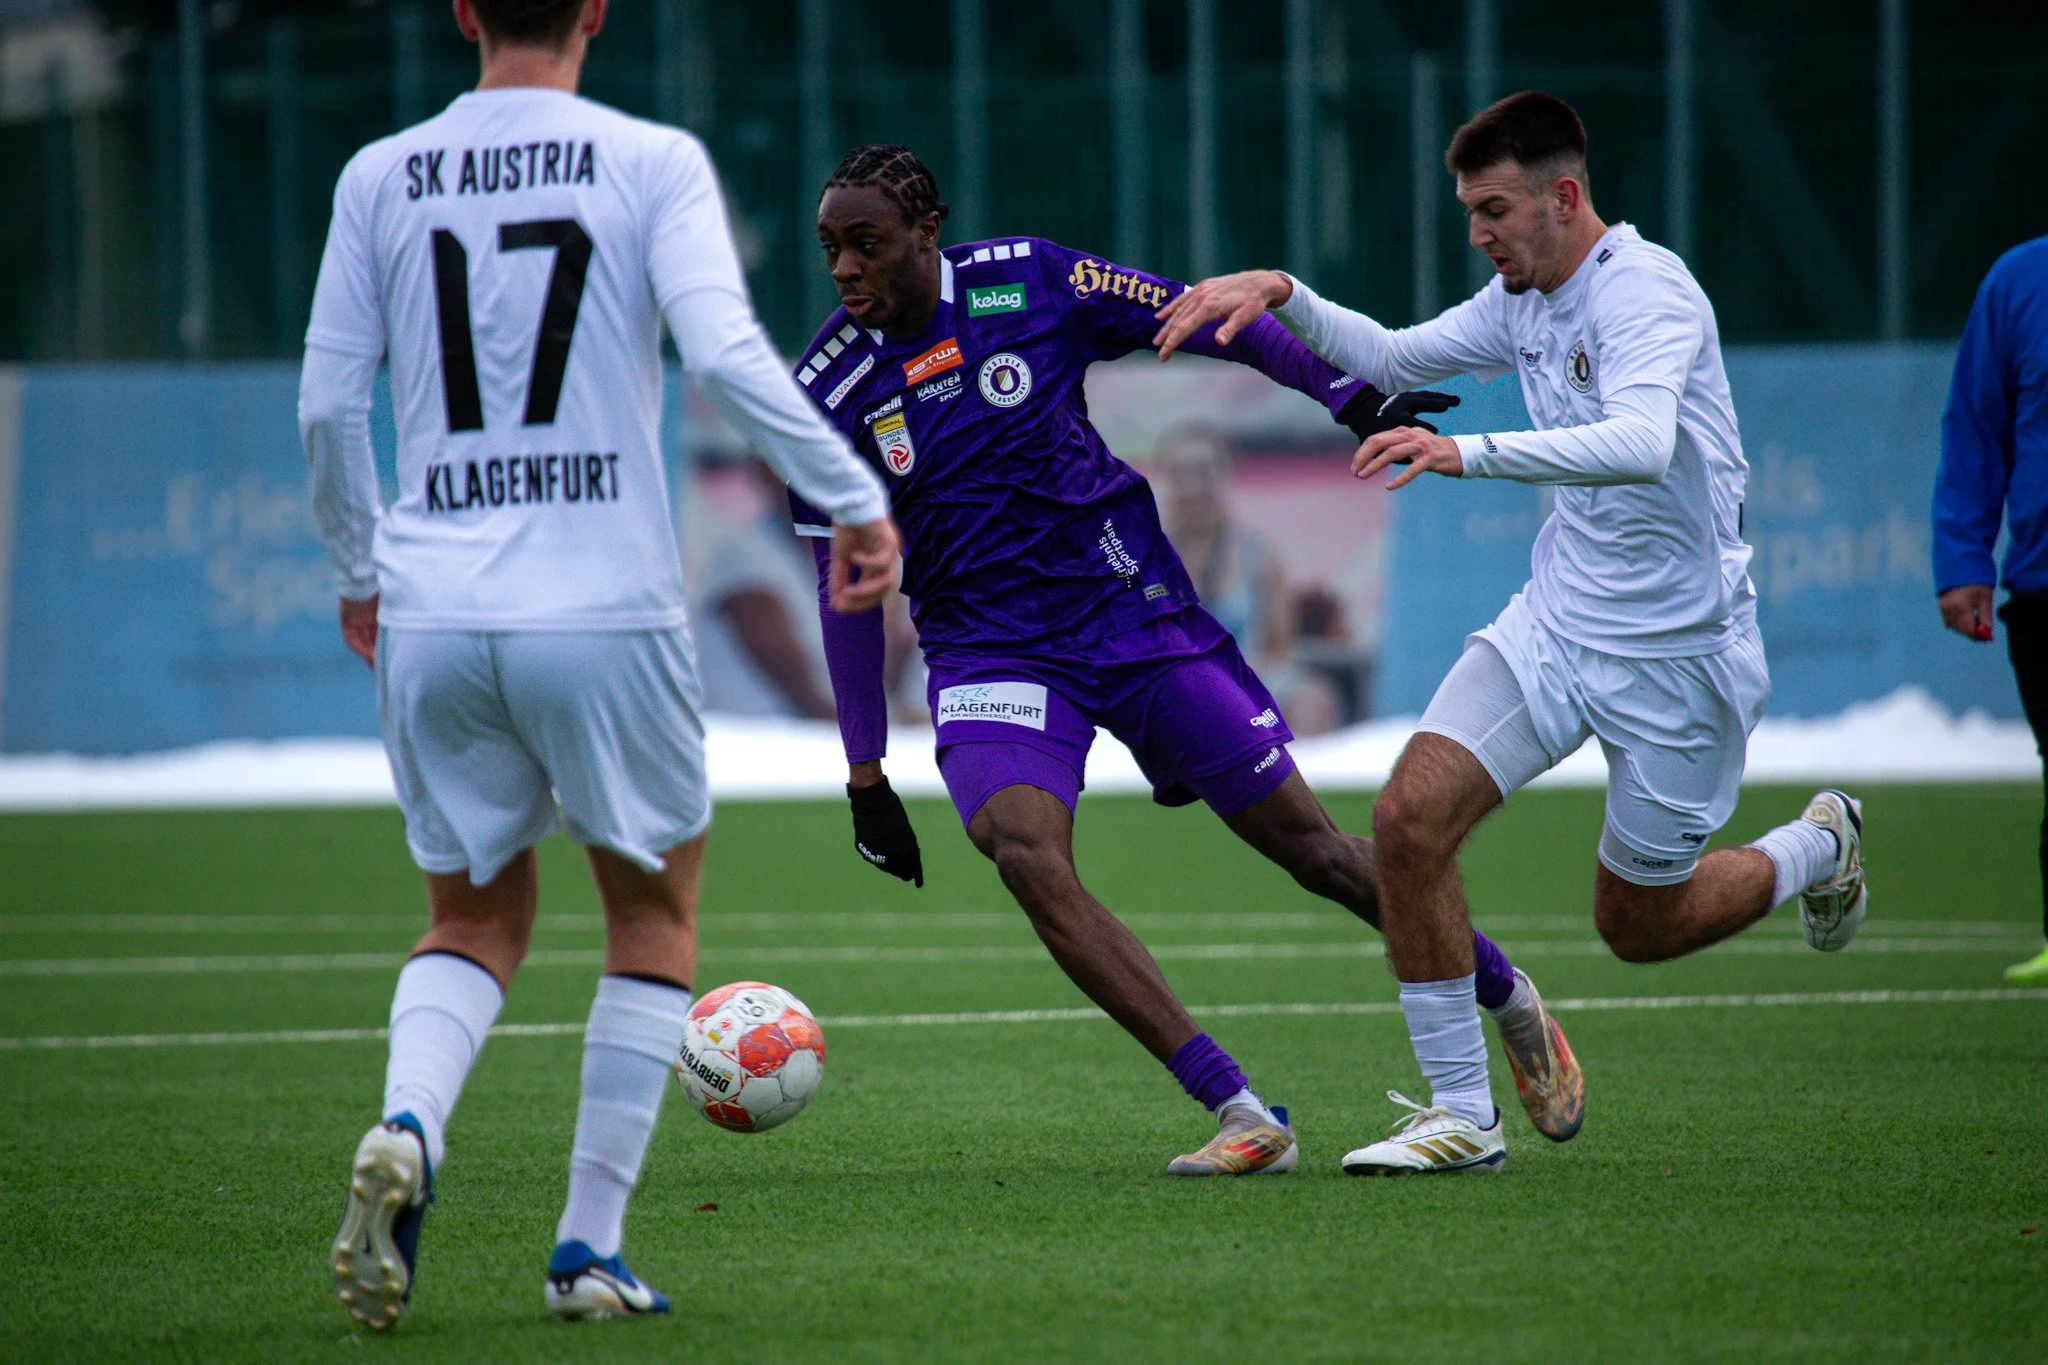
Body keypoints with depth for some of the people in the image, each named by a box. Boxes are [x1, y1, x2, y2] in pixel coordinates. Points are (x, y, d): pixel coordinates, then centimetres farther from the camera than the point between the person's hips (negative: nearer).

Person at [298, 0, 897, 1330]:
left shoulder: (380, 179, 6)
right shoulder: (653, 162, -3)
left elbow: (328, 407, 7)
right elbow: (725, 352, -16)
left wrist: (358, 571, 22)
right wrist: (855, 494, -8)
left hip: (431, 620, 3)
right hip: (603, 610, -3)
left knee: (477, 920, 19)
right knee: (654, 911, 17)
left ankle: (406, 1130, -12)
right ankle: (591, 1247, 10)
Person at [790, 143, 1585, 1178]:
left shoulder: (1028, 282, -9)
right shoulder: (829, 392, -6)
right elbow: (848, 588, 2)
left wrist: (1348, 397, -2)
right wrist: (866, 777, 3)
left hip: (1136, 614, 0)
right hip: (991, 654, 0)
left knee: (1309, 847, 4)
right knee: (1024, 852, -27)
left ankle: (1507, 997, 31)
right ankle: (1241, 1118, -25)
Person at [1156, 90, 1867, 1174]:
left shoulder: (1646, 292, -21)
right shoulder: (1520, 302, 5)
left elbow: (1640, 443, -39)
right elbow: (1394, 358, 20)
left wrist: (1468, 453, -49)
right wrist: (1278, 295, 3)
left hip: (1676, 651, -7)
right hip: (1554, 624, 7)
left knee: (1640, 927, 7)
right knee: (1410, 817, -14)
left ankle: (1816, 851, 38)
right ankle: (1461, 1116, -5)